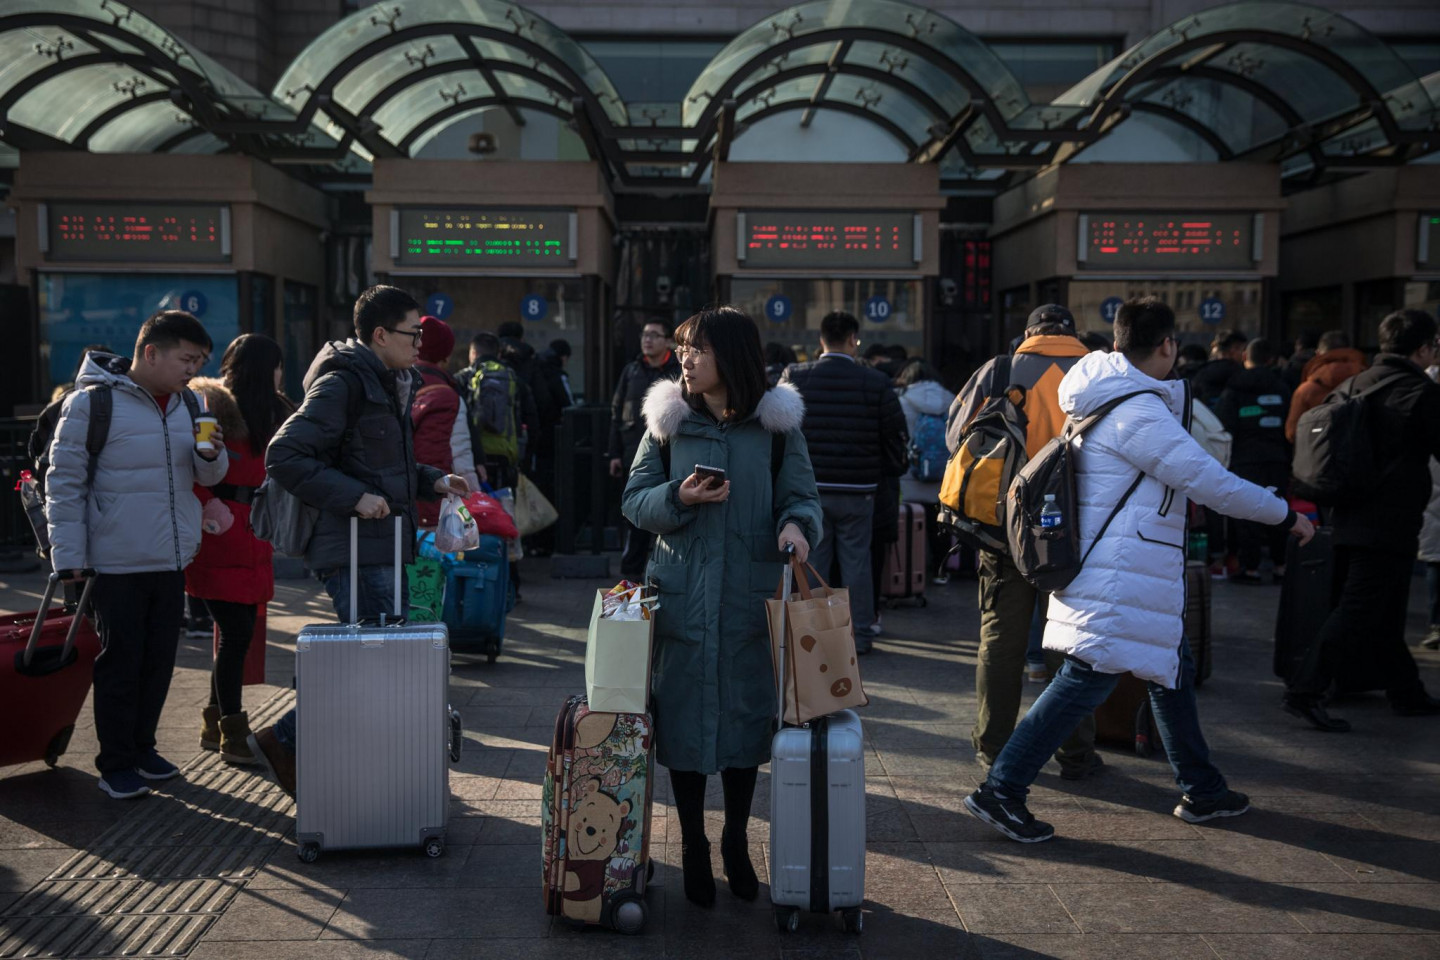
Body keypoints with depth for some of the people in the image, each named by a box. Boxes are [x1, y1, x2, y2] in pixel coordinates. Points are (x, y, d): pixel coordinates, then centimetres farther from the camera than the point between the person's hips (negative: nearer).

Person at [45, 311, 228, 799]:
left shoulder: (188, 404, 7)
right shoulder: (92, 402, -11)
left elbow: (207, 476, 14)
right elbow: (64, 483, -8)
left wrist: (211, 455, -10)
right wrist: (69, 556, -10)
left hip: (172, 560, 6)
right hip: (117, 562, -6)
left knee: (160, 660, 13)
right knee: (121, 663, 2)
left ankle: (141, 748, 28)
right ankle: (116, 765, 13)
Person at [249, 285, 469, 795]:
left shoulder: (393, 384, 18)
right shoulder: (342, 384, -13)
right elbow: (284, 456, -19)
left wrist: (432, 481, 13)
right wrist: (354, 496, -22)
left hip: (385, 548, 10)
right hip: (355, 552, -10)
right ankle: (285, 742, 2)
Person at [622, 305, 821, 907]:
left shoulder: (776, 423, 1)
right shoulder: (668, 420, 3)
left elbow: (802, 495, 2)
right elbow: (635, 500, 2)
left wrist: (797, 523, -20)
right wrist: (678, 498, -17)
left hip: (750, 599, 0)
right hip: (683, 597, 0)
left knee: (747, 717, 10)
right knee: (684, 719, 4)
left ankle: (736, 844, 29)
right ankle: (693, 849, 21)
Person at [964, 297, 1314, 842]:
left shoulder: (1108, 398, 12)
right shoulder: (1140, 413, -19)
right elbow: (1212, 483, -18)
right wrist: (1286, 516, -7)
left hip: (1131, 573, 11)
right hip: (1121, 577, -11)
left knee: (1173, 670, 18)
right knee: (1088, 680, -9)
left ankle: (1202, 791, 30)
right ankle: (1000, 791, -7)